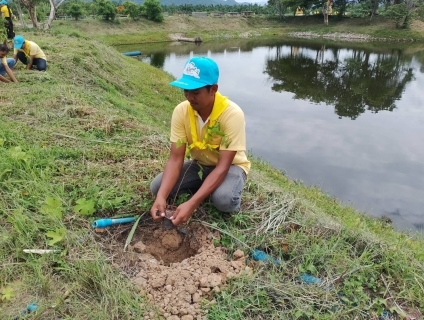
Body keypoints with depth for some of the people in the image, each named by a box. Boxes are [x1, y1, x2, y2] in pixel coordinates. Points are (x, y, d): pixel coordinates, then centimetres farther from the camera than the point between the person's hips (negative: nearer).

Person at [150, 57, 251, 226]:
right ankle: (205, 188, 4)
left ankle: (230, 188, 0)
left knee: (223, 199, -36)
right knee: (157, 187, -15)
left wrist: (192, 204, -43)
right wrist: (161, 197, -36)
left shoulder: (232, 114, -31)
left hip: (231, 165, -4)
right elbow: (175, 158, -19)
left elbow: (222, 167, -33)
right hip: (200, 164, 4)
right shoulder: (181, 111, -19)